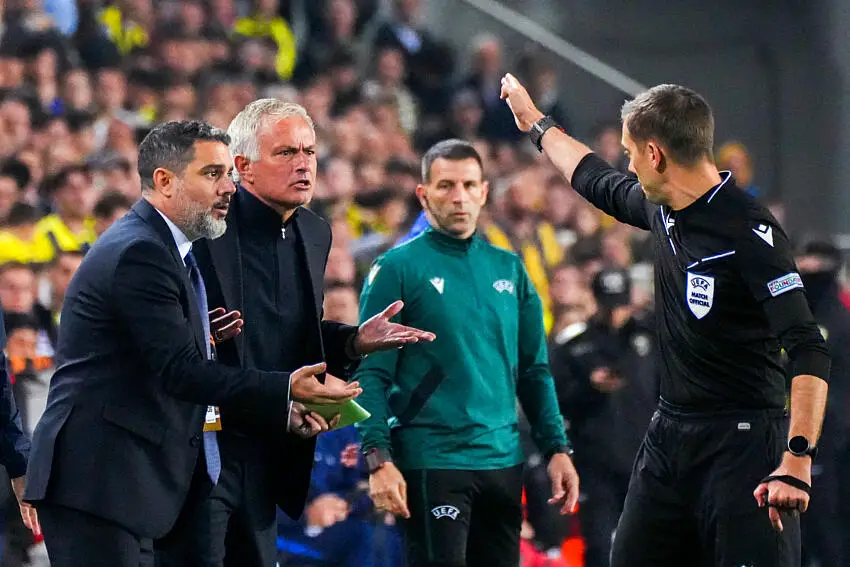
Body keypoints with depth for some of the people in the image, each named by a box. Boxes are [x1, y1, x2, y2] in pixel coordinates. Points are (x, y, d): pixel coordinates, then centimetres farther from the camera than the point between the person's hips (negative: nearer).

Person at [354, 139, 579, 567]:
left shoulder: (509, 269, 12)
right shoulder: (398, 269, -4)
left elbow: (534, 371, 16)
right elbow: (371, 374, -9)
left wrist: (557, 448, 8)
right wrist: (379, 459, -19)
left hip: (504, 462, 5)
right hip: (432, 463, -5)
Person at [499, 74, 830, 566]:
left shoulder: (748, 231, -18)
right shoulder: (663, 209, 8)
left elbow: (809, 350, -24)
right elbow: (598, 182, 33)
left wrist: (798, 459, -33)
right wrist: (536, 123, 48)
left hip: (743, 443, -8)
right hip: (669, 435, 8)